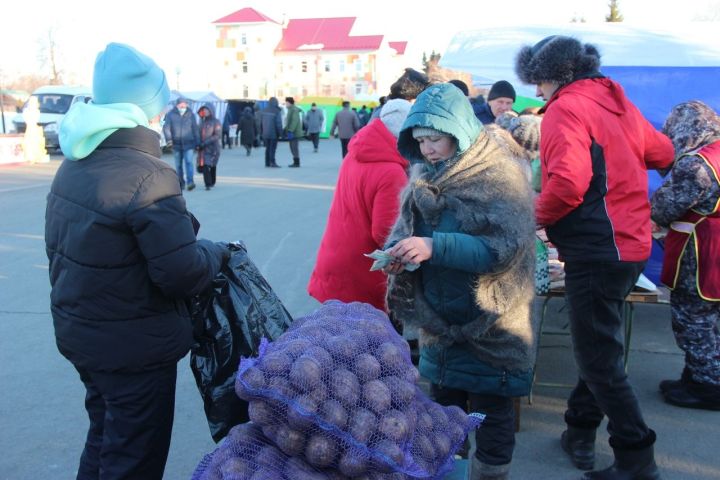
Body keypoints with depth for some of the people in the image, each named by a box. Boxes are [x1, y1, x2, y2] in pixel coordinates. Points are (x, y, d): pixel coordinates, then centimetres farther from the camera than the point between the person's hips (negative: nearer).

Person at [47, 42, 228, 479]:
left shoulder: (71, 167, 2)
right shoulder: (149, 177, -24)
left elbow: (58, 248, 11)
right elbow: (183, 274, -24)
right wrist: (216, 253, -4)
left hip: (77, 333, 8)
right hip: (136, 348, -8)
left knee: (104, 438, 26)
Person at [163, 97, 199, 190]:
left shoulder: (190, 114, 6)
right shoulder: (170, 115, 3)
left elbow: (195, 129, 8)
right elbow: (166, 128, -2)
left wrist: (197, 142, 6)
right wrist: (169, 139, -17)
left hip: (189, 144, -1)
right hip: (176, 144, 1)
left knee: (189, 162, -15)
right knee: (178, 165, 7)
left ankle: (190, 182, -22)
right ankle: (181, 183, 17)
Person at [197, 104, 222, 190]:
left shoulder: (216, 122, -3)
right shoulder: (202, 122, 14)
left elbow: (217, 135, -12)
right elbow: (199, 134, 20)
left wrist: (206, 143, -18)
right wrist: (198, 144, 2)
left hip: (212, 148, -3)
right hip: (203, 148, 4)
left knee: (212, 166, 6)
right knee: (204, 166, -10)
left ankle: (212, 182, 23)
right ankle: (208, 184, -11)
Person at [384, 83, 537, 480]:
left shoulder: (498, 176, -15)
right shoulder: (425, 176, 4)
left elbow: (503, 247, -24)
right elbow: (406, 227, 10)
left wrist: (434, 247, -31)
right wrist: (396, 251, -13)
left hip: (490, 323, -6)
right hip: (439, 317, 6)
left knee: (490, 411, 7)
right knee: (443, 404, 18)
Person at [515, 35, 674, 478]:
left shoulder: (566, 109, -12)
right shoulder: (615, 101, 13)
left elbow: (567, 184, -25)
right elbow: (663, 152, 21)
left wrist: (535, 216, -9)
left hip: (597, 250, -9)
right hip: (630, 241, 9)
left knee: (599, 359, 0)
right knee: (598, 347, 18)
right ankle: (581, 433, 30)